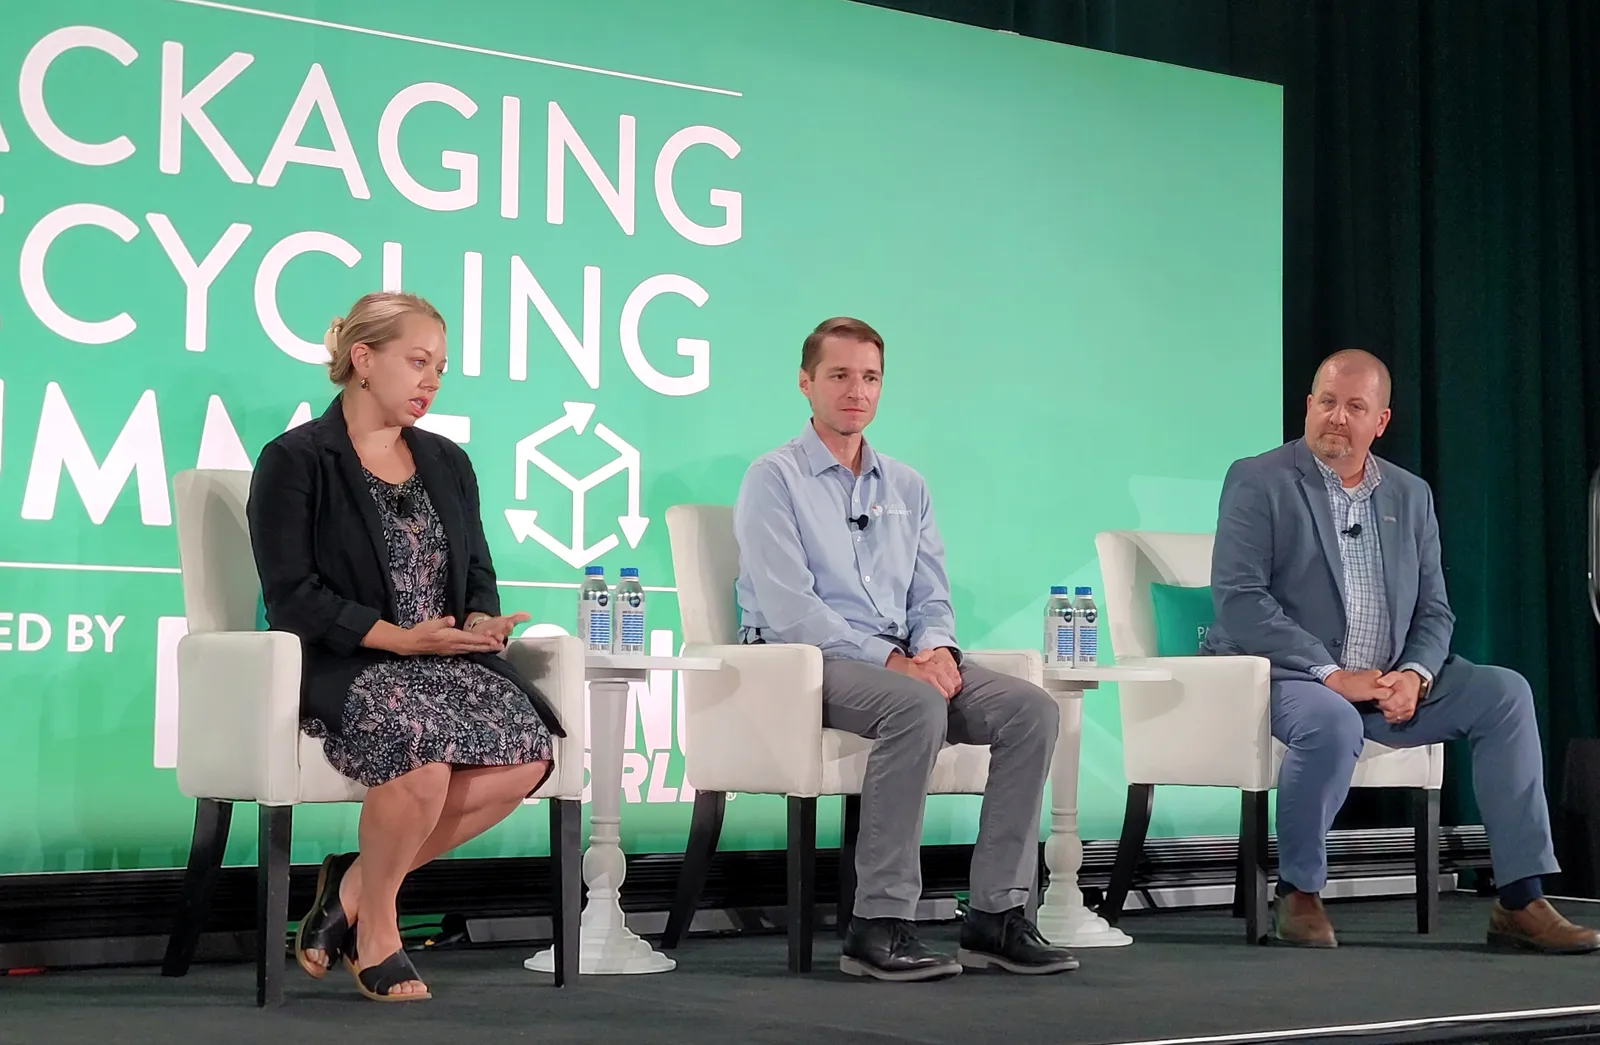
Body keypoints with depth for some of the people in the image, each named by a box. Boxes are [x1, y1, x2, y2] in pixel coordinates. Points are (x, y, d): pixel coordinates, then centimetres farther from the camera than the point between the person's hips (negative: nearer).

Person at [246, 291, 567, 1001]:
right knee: (423, 751, -36)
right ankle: (375, 926, -8)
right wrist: (399, 637, -19)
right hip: (341, 668, -6)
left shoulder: (448, 464, 21)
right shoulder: (295, 461, 0)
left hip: (446, 661, 6)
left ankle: (356, 883, -8)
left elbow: (478, 576, 19)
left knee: (530, 750, -25)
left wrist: (480, 622, -6)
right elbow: (292, 595, -9)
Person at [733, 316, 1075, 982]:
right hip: (807, 660, -6)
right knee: (917, 705, -36)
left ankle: (997, 915, -17)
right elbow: (789, 609, -11)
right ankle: (879, 927, -32)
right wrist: (890, 658, -19)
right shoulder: (774, 478, 0)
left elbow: (931, 597, 17)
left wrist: (937, 646, -7)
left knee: (1030, 707, -17)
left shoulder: (906, 488, 21)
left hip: (903, 659, 6)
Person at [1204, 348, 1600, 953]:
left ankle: (1520, 902, -13)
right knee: (1333, 724, -37)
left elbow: (1434, 612, 12)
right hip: (1289, 677, -5)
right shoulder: (1257, 482, -3)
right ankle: (1299, 894, -14)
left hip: (1392, 683, 6)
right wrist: (1333, 675, -21)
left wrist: (1414, 675, -12)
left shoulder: (1411, 495, 14)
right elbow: (1237, 598, -14)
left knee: (1504, 692, -13)